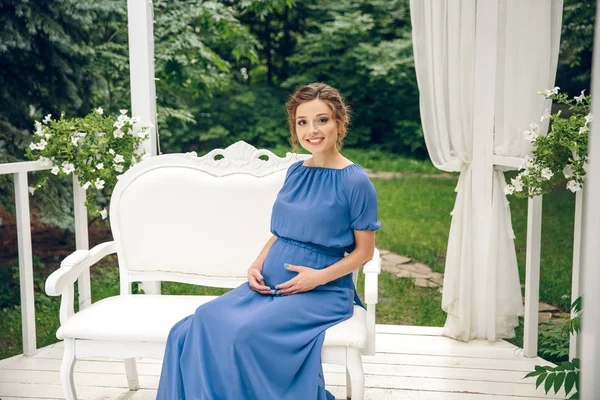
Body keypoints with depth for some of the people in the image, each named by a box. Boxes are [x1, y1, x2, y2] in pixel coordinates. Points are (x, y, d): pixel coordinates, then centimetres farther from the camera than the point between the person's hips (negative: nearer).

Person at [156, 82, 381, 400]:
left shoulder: (355, 181, -8)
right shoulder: (295, 172, 11)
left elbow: (364, 250, -4)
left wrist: (320, 277, -16)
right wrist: (258, 264, 1)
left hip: (323, 291, -6)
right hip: (270, 283, 6)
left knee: (245, 333, -29)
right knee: (202, 322, -17)